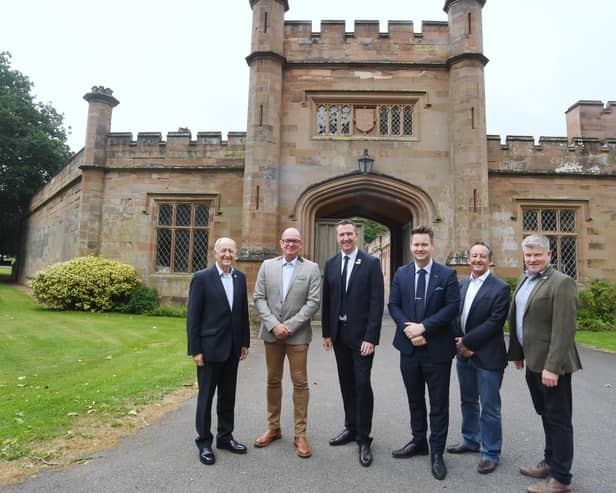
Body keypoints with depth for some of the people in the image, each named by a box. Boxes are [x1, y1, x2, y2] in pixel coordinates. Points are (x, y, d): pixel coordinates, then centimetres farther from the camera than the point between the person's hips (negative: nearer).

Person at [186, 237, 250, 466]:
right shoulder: (202, 278, -10)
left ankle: (225, 436, 31)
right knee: (206, 396, 8)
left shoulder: (240, 277, 5)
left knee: (228, 395, 15)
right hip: (210, 347, -5)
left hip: (233, 348, 5)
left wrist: (245, 342, 9)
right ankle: (204, 442, 23)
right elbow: (192, 316, -10)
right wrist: (195, 350, -12)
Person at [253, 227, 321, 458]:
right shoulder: (267, 266, 5)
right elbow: (259, 298, 1)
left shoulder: (311, 268, -2)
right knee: (273, 381, 13)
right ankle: (273, 428, 28)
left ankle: (300, 433, 14)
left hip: (297, 334, -2)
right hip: (271, 332, 3)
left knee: (300, 383, 2)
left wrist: (289, 325, -14)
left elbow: (313, 301, -8)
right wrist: (274, 325, -11)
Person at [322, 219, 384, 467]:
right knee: (346, 384, 15)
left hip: (361, 335, -4)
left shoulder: (371, 263, -6)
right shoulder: (330, 264, 7)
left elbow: (376, 302, -10)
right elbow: (327, 300, 9)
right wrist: (327, 332, 7)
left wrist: (371, 337, -15)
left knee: (362, 385, -2)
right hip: (339, 334, 5)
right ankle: (351, 428, 31)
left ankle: (363, 438, 13)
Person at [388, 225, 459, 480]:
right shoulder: (401, 273, 5)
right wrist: (407, 327, -14)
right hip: (408, 347, 3)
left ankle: (437, 452, 22)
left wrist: (423, 326, -19)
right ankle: (419, 441, 35)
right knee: (415, 399, 18)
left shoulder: (447, 274, -5)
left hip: (437, 348, -3)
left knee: (439, 403, 7)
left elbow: (452, 307, -12)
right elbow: (393, 305, 2)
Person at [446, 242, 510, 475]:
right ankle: (470, 440, 38)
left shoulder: (500, 288, -11)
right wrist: (459, 344, -6)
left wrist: (467, 342, -16)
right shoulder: (461, 284, 7)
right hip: (463, 353, 6)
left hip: (488, 356, -6)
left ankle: (490, 453, 21)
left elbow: (494, 322, -17)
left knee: (489, 407, 5)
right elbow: (455, 315, 6)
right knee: (468, 401, 20)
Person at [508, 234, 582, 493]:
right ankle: (550, 462, 37)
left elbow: (564, 329, -21)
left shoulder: (561, 283, -15)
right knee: (546, 416, 21)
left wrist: (553, 367, -23)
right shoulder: (524, 280, 10)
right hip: (533, 362, 8)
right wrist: (517, 353, 14)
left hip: (551, 365, -8)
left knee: (558, 420, 6)